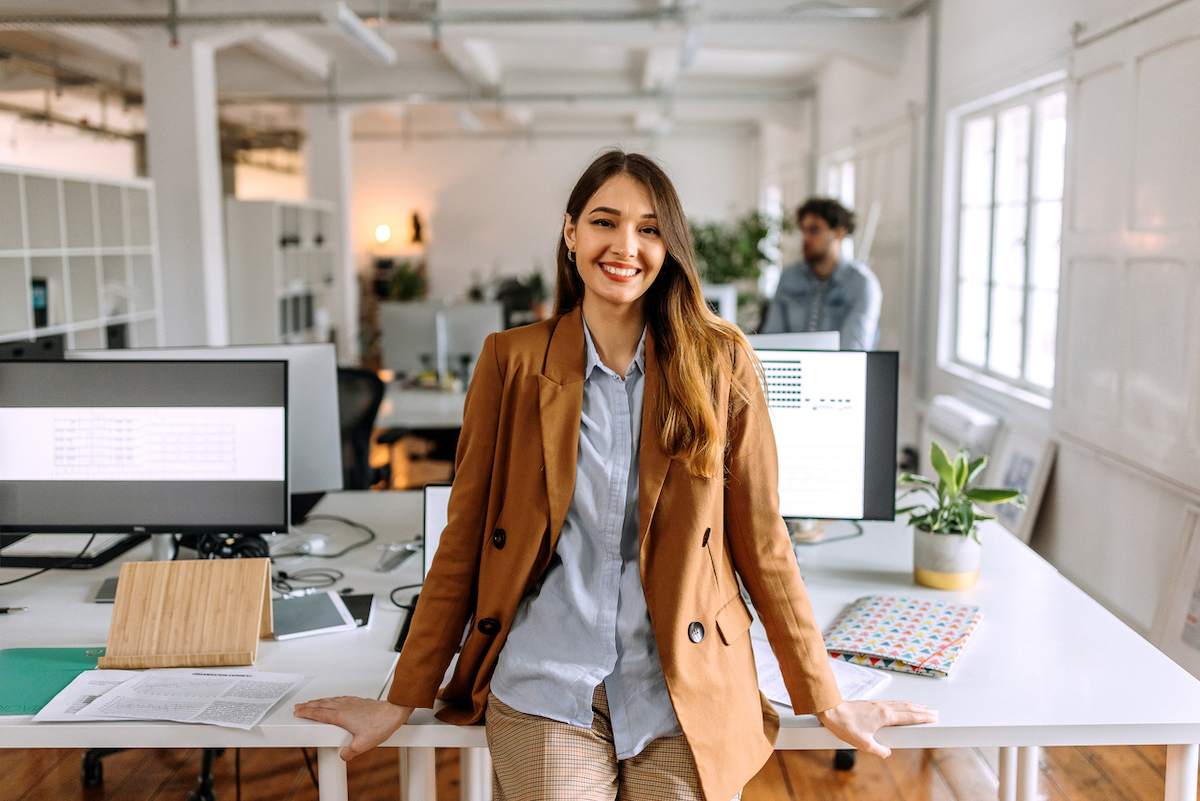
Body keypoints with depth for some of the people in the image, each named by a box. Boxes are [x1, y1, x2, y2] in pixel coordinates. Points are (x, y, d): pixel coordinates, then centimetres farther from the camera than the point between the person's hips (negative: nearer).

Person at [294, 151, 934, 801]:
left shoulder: (720, 362, -1)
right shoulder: (512, 359, 0)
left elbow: (759, 538, 3)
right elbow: (464, 537, 4)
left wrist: (823, 699, 5)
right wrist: (402, 700, 5)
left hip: (683, 697, 0)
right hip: (545, 692, 0)